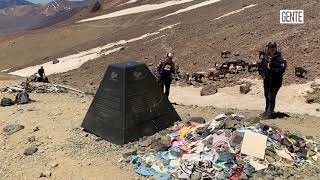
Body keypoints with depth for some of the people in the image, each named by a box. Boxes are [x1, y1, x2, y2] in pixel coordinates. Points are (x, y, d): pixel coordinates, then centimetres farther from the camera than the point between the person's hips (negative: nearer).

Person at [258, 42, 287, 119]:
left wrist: (271, 69, -22)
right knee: (267, 96, 18)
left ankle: (270, 113, 6)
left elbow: (282, 69, -20)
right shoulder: (265, 57, 5)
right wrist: (262, 74, 3)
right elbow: (260, 66, 16)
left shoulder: (279, 58, -11)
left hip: (275, 81, -6)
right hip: (266, 80, 6)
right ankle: (267, 111, 34)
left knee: (271, 97, -5)